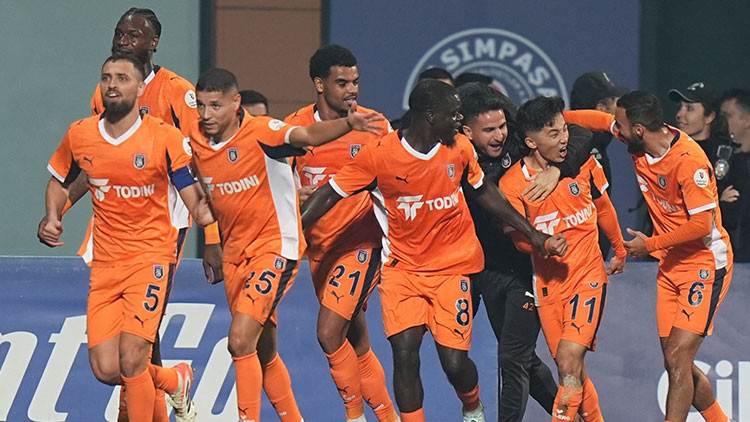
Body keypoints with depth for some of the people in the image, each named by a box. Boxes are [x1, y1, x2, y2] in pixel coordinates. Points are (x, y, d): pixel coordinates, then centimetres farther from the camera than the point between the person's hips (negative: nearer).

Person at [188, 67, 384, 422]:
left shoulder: (261, 132, -17)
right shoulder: (196, 140, 0)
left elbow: (306, 136, -34)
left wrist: (347, 124, -52)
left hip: (275, 247, -7)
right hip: (235, 253, 7)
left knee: (241, 340, -21)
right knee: (263, 353, 15)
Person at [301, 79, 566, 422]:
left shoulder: (460, 149, -3)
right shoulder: (378, 155, -13)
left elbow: (484, 193, 14)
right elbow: (329, 195, -5)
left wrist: (535, 236, 17)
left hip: (451, 266, 1)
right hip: (402, 267, -1)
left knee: (454, 361, -6)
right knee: (404, 353, -17)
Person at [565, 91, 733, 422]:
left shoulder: (689, 161, -25)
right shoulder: (639, 141, -2)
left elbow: (702, 225, -23)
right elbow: (598, 121, 17)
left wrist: (651, 244, -15)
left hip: (705, 264, -8)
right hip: (671, 264, 8)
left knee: (678, 357, -16)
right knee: (676, 363, 6)